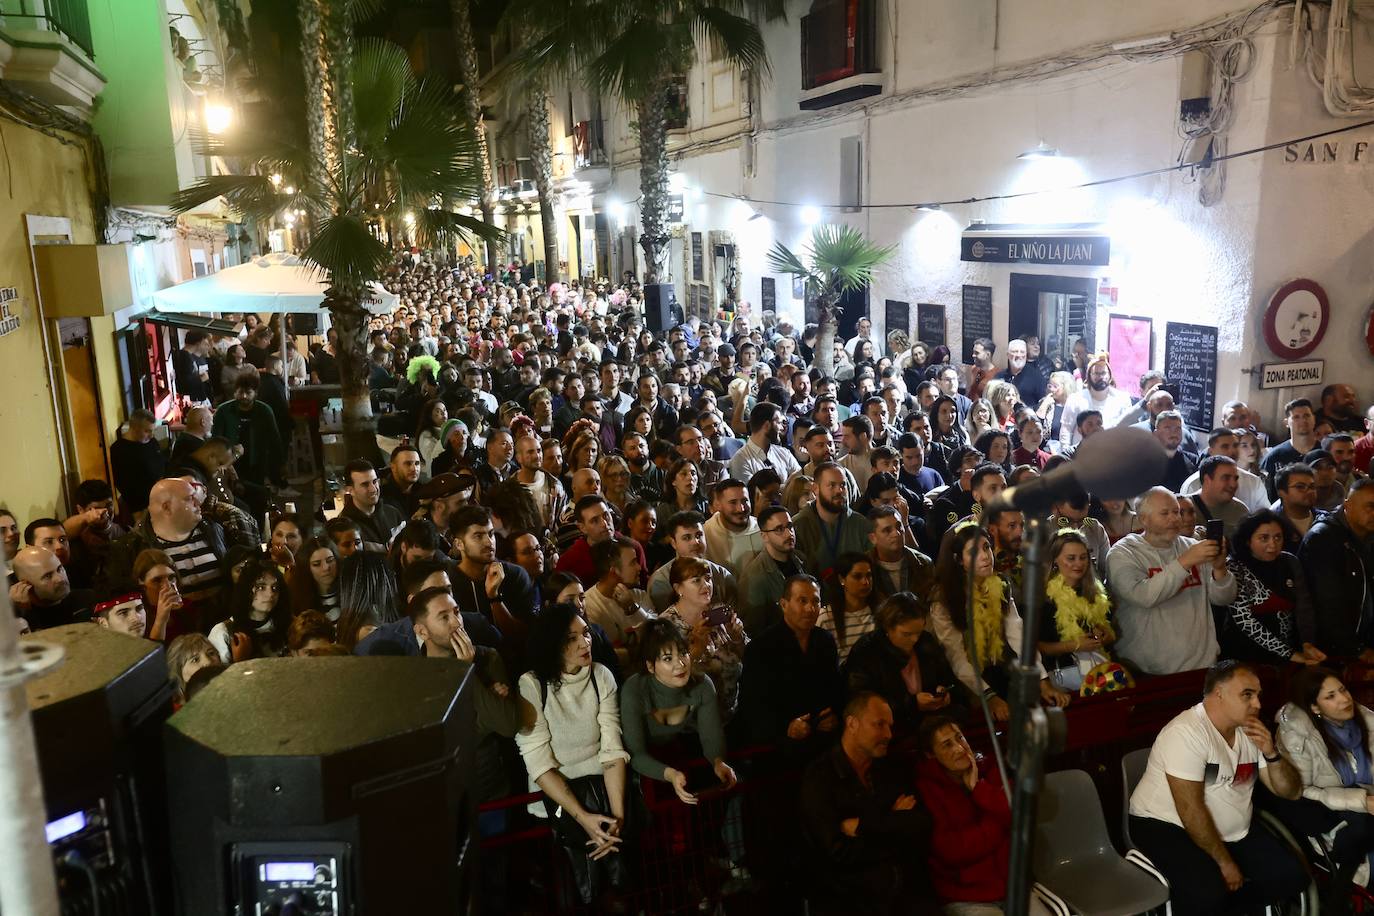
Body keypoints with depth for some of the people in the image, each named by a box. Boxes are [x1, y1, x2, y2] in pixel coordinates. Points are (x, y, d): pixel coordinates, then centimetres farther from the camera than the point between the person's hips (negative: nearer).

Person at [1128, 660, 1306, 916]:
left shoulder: (1250, 731, 3)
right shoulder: (1187, 732, -22)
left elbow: (1290, 791, 5)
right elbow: (1190, 810, -23)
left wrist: (1271, 753, -14)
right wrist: (1224, 862, -16)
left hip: (1232, 832, 8)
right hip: (1166, 827, -8)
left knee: (1291, 876, -5)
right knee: (1208, 892, -31)